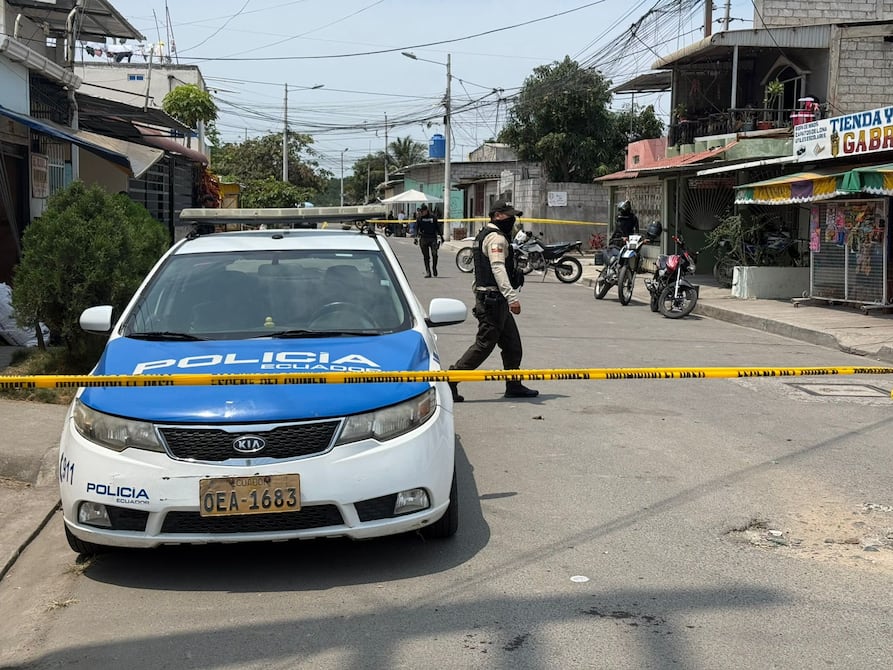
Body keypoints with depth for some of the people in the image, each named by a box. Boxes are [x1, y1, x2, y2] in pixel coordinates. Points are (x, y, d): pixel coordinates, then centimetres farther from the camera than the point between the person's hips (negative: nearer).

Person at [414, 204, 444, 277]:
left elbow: (438, 227, 11)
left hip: (433, 238, -1)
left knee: (434, 254, -11)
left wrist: (441, 236, 11)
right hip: (423, 239, 1)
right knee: (426, 256, 2)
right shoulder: (419, 218, 4)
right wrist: (416, 237, -15)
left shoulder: (433, 217, 4)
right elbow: (416, 228, -1)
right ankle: (427, 272, 6)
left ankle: (434, 268, 10)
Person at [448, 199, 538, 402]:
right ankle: (450, 380, -5)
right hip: (493, 299, -11)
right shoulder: (496, 238, -14)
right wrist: (512, 297, -36)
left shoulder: (485, 234, 19)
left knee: (512, 343, 14)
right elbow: (498, 268, -27)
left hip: (494, 300, 11)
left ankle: (514, 385, 21)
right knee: (484, 344, -8)